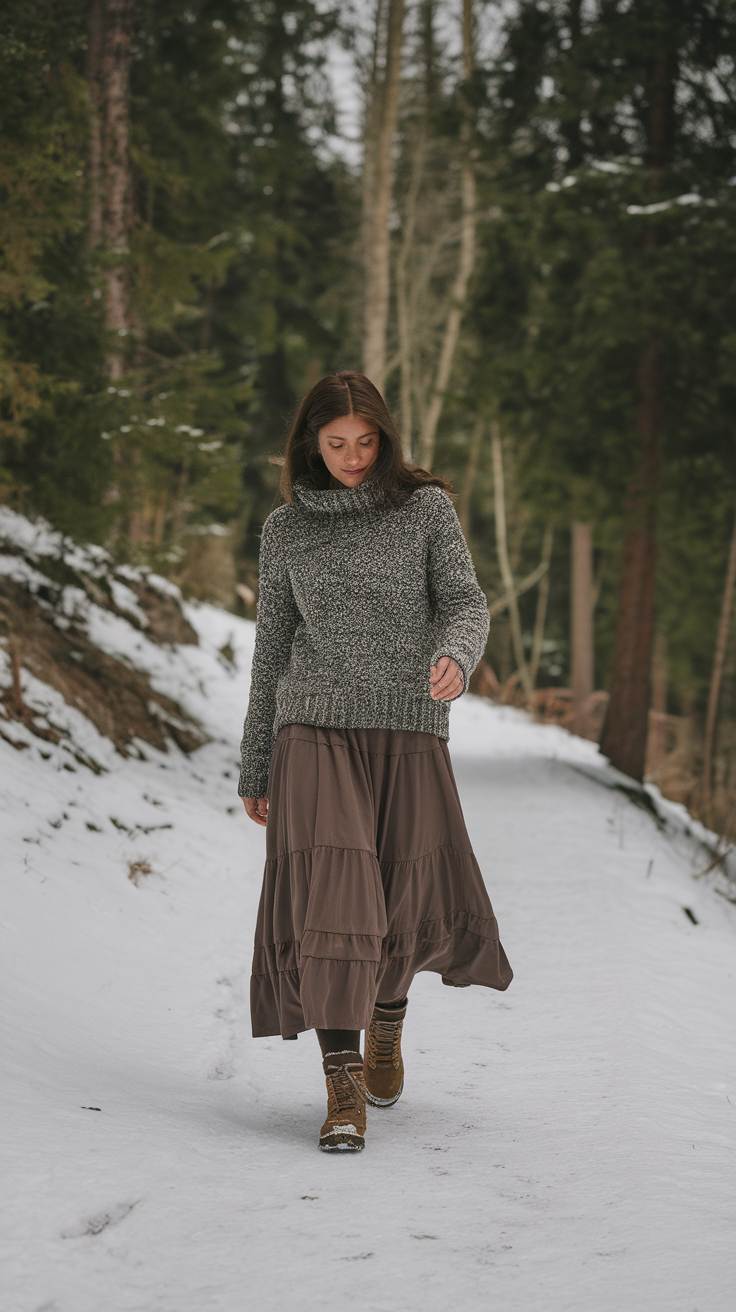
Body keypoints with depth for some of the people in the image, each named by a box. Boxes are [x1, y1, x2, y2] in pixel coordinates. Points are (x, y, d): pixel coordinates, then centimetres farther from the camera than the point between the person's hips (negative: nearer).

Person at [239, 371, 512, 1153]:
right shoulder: (286, 530, 8)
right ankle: (343, 1091, -14)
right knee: (332, 901, -15)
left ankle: (386, 1021, 38)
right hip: (316, 732, 0)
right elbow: (272, 647, 13)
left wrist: (455, 657, -29)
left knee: (408, 912, 5)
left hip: (410, 735, 0)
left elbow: (465, 601, -5)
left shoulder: (425, 508, 4)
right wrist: (256, 769, 15)